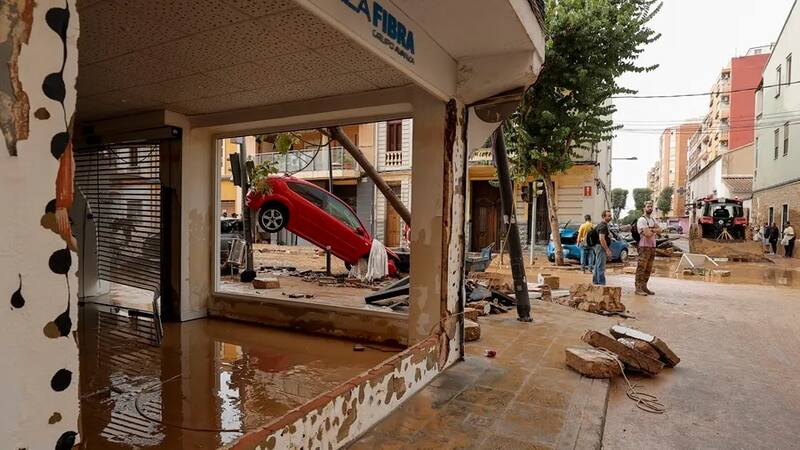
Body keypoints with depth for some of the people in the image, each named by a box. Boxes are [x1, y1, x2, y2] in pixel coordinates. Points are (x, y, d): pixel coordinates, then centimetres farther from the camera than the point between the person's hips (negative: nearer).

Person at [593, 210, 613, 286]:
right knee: (601, 267, -8)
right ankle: (601, 283, -7)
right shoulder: (603, 225, -15)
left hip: (599, 247, 11)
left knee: (597, 266, 14)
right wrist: (607, 250, -23)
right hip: (602, 247, -11)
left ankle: (595, 282, 21)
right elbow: (601, 238, -24)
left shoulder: (604, 225, 18)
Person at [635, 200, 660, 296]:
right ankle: (638, 288, -7)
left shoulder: (653, 219, 18)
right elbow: (647, 234, -18)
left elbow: (659, 231, 6)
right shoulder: (641, 220, -9)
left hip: (652, 247, 8)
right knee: (641, 268, -8)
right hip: (644, 247, -8)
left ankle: (644, 286, 15)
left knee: (648, 269, 9)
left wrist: (651, 230, -11)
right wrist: (655, 230, -1)